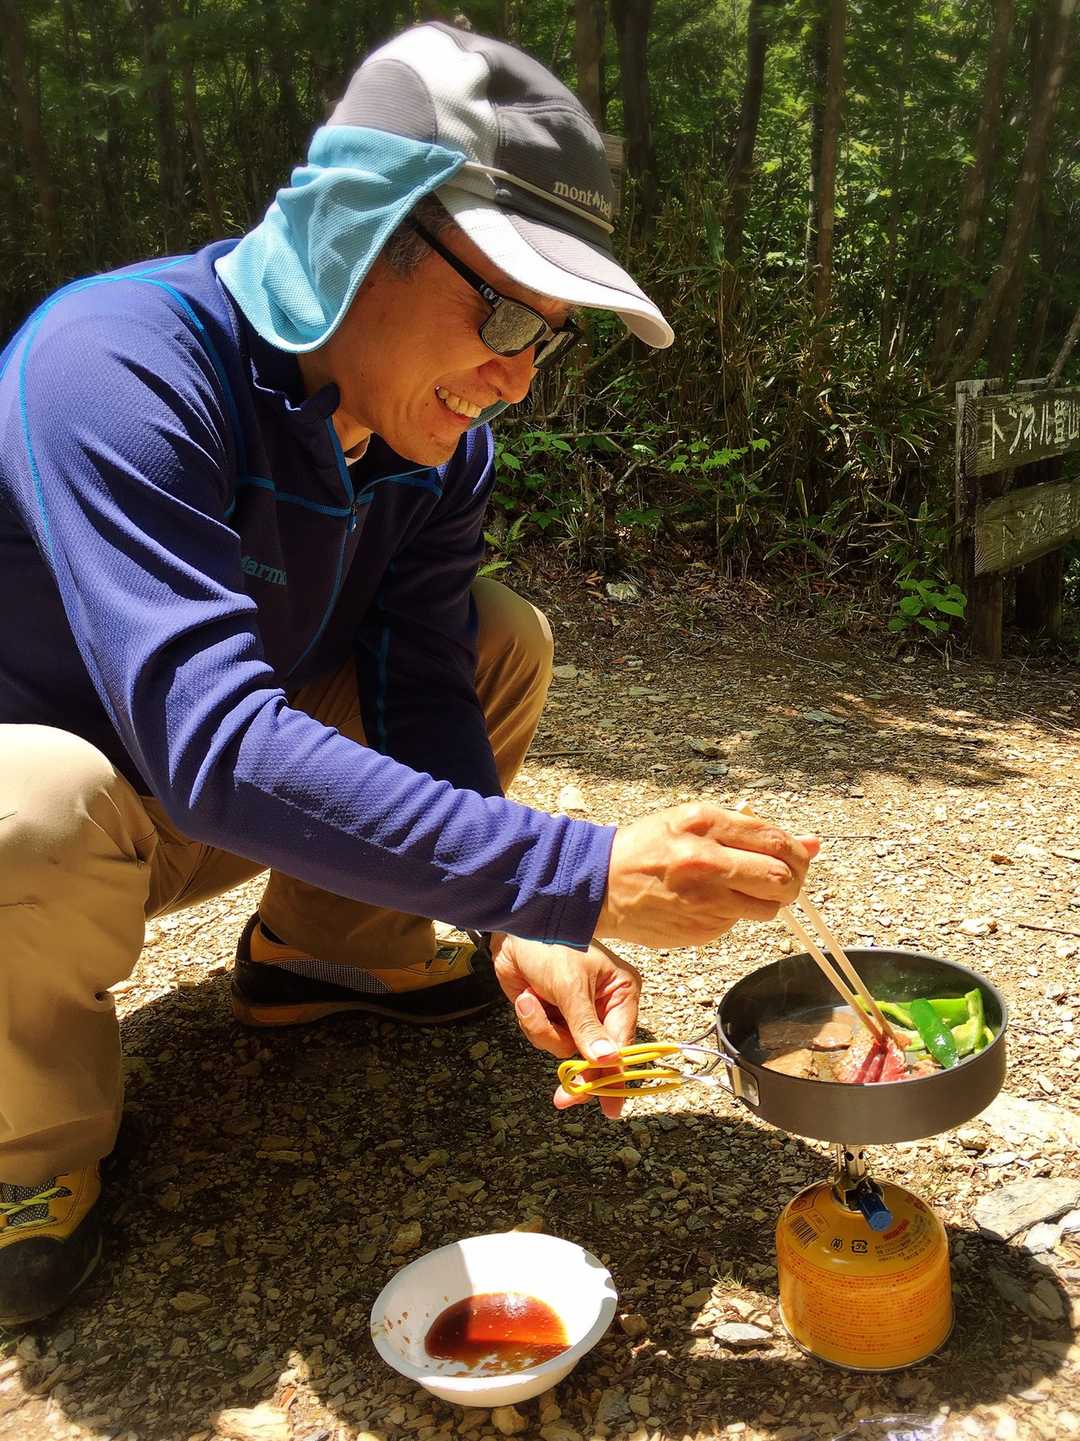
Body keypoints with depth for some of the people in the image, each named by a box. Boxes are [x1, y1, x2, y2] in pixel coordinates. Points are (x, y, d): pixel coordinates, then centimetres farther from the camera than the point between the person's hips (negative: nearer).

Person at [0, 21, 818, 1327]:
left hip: (205, 815, 6)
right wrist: (575, 879, -47)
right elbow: (209, 741, -43)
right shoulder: (116, 367, -33)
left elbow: (423, 702, -12)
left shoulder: (442, 440, -10)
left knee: (504, 641, -4)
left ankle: (322, 951, 10)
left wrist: (514, 929, -29)